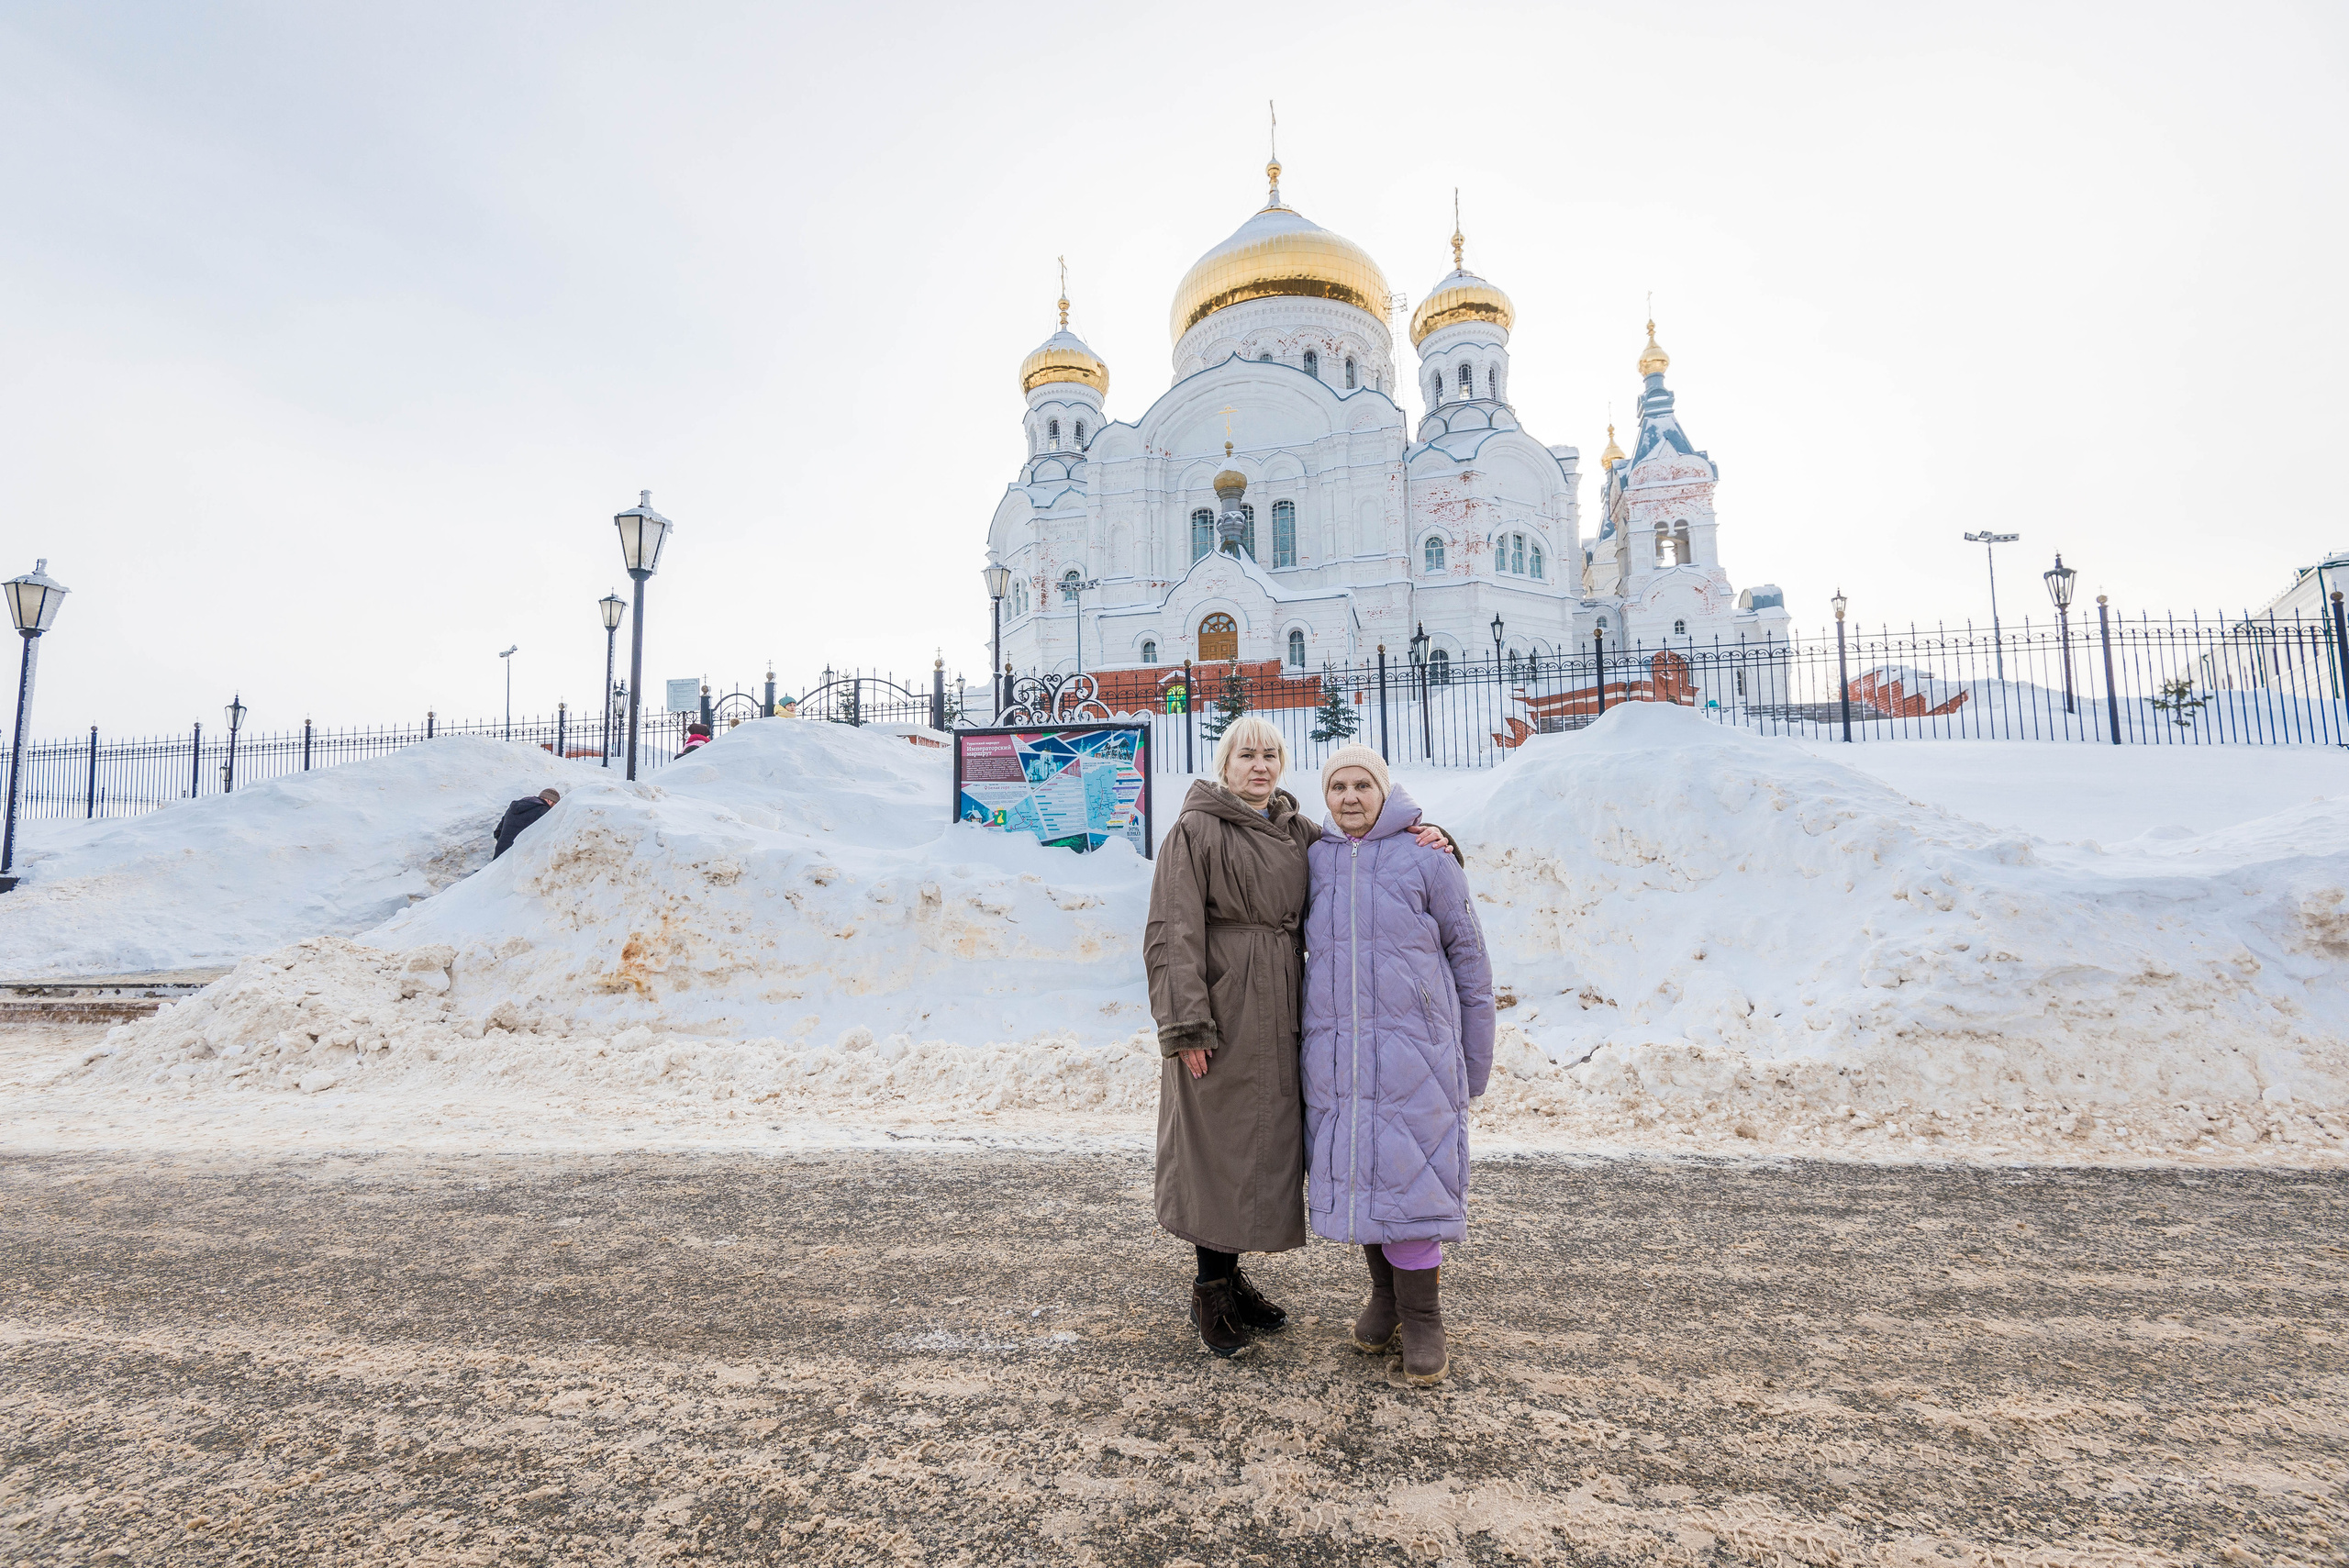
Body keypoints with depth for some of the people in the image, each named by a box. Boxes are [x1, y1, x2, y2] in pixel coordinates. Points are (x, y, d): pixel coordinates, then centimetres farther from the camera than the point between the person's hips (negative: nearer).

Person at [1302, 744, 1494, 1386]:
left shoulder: (1427, 856, -1)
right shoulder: (1313, 860, 8)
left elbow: (1468, 955, 2)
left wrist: (1475, 1057, 3)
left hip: (1412, 1046, -3)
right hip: (1336, 1048, 3)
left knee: (1407, 1171, -4)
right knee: (1354, 1170, 9)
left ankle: (1423, 1319, 10)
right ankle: (1385, 1296, 27)